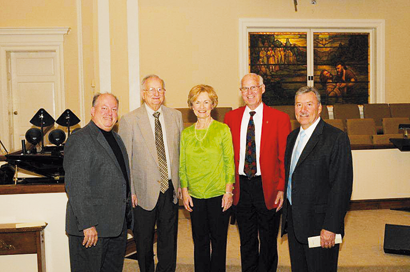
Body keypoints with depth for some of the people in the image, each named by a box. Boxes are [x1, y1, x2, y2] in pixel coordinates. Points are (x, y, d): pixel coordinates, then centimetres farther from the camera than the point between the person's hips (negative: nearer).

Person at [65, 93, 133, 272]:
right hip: (92, 227, -8)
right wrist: (87, 224, -23)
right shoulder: (79, 139, -13)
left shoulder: (116, 138, 14)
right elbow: (75, 187, -19)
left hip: (118, 225, 8)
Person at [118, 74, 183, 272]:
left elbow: (181, 151, 10)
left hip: (170, 189, 3)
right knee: (144, 241, 12)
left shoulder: (175, 116, 5)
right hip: (144, 191, -2)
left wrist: (182, 184, 6)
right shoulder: (129, 120, -6)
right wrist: (130, 191, -9)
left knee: (169, 239, 11)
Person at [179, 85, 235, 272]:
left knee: (218, 240, 7)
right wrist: (184, 191, 2)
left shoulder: (222, 130, -2)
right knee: (200, 241, 10)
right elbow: (182, 165, 9)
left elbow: (229, 162, -2)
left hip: (218, 194, -2)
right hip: (195, 195, 3)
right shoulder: (186, 133, 6)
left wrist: (228, 191, -7)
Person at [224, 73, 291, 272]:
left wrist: (282, 189, -12)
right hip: (241, 186, 3)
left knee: (268, 240, 12)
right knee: (247, 240, 16)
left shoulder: (280, 118, -5)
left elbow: (285, 158, -5)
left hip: (267, 187, -2)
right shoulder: (231, 117, 4)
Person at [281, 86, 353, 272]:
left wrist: (330, 227, -19)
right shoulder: (292, 137, 12)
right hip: (293, 221, 7)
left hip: (319, 223, -7)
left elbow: (341, 187, -16)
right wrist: (286, 214, 13)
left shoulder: (337, 138, -12)